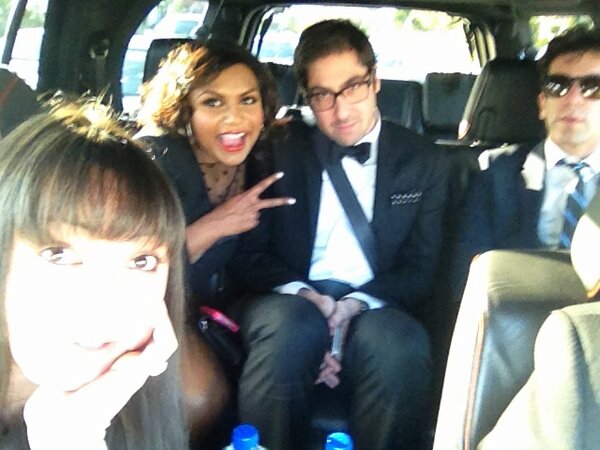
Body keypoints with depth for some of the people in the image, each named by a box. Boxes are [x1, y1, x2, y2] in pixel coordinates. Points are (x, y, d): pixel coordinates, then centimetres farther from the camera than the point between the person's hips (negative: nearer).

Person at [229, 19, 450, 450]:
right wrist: (302, 295, -15)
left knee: (399, 342, -34)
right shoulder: (281, 151, 8)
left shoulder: (424, 161, 9)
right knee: (289, 325, -35)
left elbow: (420, 270, 6)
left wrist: (357, 304, -14)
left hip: (375, 310, 0)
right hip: (293, 301, 0)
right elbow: (249, 255, 6)